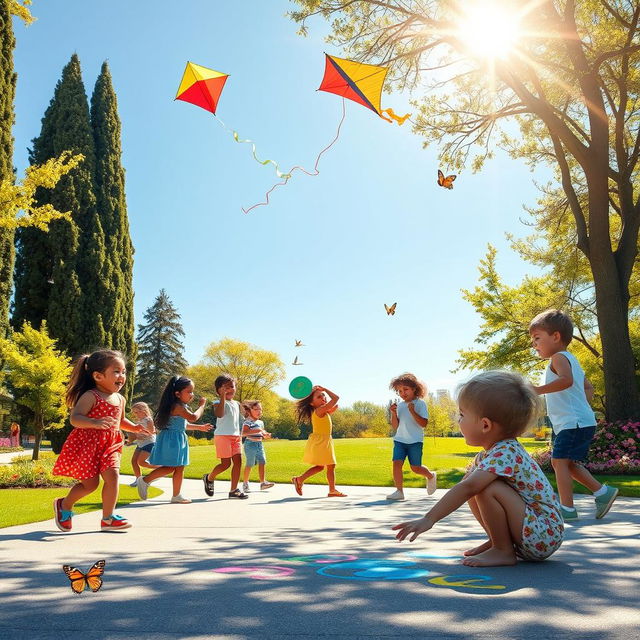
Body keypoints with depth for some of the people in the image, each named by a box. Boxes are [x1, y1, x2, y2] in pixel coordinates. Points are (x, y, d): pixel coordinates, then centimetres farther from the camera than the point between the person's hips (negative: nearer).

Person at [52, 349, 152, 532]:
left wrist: (134, 427, 10)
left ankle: (108, 518, 1)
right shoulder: (90, 396, -15)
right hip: (87, 445, -6)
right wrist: (95, 423, -44)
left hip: (110, 446, 6)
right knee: (90, 483, 0)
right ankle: (64, 505, 29)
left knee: (112, 476, -11)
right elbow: (75, 419, -27)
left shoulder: (119, 399, 9)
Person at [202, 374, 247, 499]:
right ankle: (209, 478, 20)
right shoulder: (219, 403, -5)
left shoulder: (236, 403, 18)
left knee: (238, 461, -1)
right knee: (226, 463, -7)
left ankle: (234, 490, 4)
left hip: (235, 437, 7)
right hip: (222, 436, -7)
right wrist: (222, 397, -28)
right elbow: (219, 414, -26)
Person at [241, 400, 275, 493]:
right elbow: (244, 433, -25)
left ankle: (263, 482, -2)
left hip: (259, 444, 7)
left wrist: (266, 435, 6)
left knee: (262, 462, -3)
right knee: (249, 465, 0)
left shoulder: (261, 422, 14)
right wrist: (255, 431, -32)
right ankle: (245, 483, 14)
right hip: (250, 444, -7)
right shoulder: (247, 422, -11)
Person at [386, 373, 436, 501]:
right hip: (400, 440, 4)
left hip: (415, 441, -4)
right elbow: (395, 427, 8)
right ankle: (399, 491, -7)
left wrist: (413, 411, -21)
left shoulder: (420, 403, -3)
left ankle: (431, 476, 32)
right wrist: (393, 413, -7)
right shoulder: (399, 405, 9)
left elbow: (424, 424, -12)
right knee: (397, 463, -13)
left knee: (415, 468, 1)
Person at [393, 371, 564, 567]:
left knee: (488, 488, -26)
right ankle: (498, 541, 15)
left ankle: (503, 551, -10)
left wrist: (429, 519, -37)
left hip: (544, 534, -10)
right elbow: (465, 483, 17)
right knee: (479, 489, 8)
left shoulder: (505, 453, -24)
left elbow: (468, 487, -35)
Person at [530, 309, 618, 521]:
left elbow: (566, 380, -32)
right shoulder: (571, 360, 22)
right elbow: (588, 387, 29)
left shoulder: (558, 357, -11)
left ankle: (567, 508, -12)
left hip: (573, 423, -11)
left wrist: (539, 390, -35)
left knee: (559, 460, -12)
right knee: (569, 463, 16)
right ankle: (602, 492, 17)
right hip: (582, 420, 11)